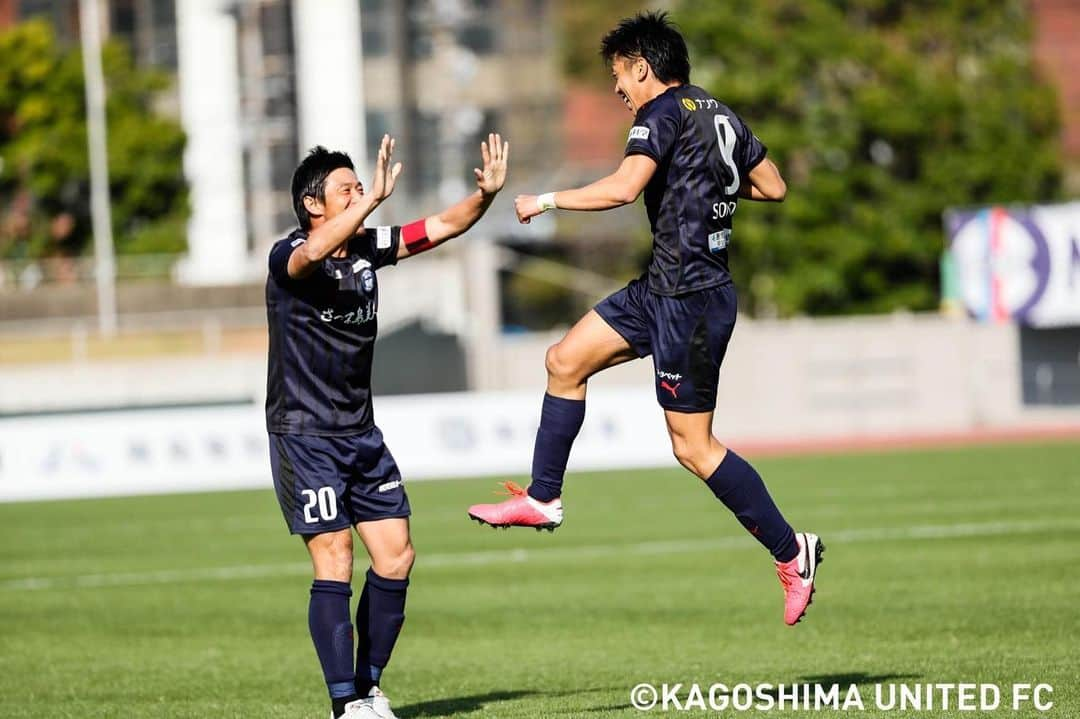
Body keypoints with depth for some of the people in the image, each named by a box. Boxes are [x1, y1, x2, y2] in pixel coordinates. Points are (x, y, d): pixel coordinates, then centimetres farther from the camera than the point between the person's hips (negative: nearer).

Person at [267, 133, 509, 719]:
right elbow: (313, 251, -38)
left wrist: (485, 195, -11)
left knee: (395, 557, 3)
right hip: (304, 436, -7)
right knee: (335, 564, -11)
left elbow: (441, 227, 8)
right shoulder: (287, 258, -14)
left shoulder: (367, 247, 6)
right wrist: (374, 199, -47)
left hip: (362, 434, 7)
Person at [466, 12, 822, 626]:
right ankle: (543, 499, 18)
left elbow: (624, 188, -28)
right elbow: (774, 187, 17)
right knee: (566, 361, 12)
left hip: (688, 300, -10)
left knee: (694, 445, -4)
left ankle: (791, 551, 2)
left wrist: (547, 201, -17)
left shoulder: (663, 114, -14)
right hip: (662, 290, 10)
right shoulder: (720, 114, 12)